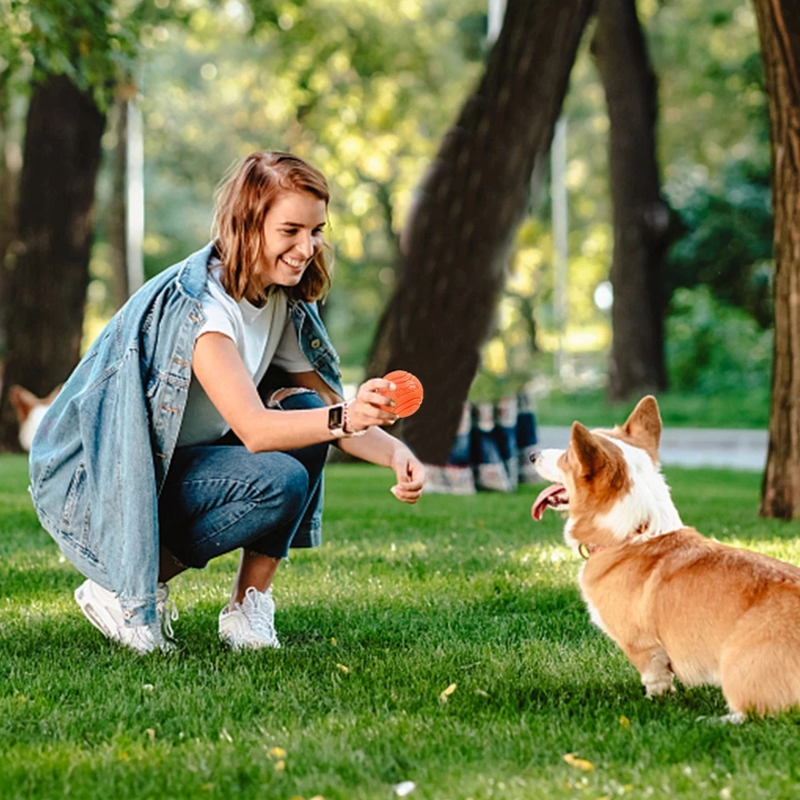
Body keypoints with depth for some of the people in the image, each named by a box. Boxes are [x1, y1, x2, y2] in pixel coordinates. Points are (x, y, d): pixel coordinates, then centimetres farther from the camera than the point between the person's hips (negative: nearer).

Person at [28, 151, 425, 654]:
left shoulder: (283, 302, 2)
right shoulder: (196, 304, -25)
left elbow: (328, 406, -1)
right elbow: (252, 429, -34)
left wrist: (395, 453, -19)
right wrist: (345, 418, -49)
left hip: (171, 463, 9)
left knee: (305, 409, -8)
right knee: (278, 482, -26)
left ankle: (249, 606, -5)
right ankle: (122, 589, -10)